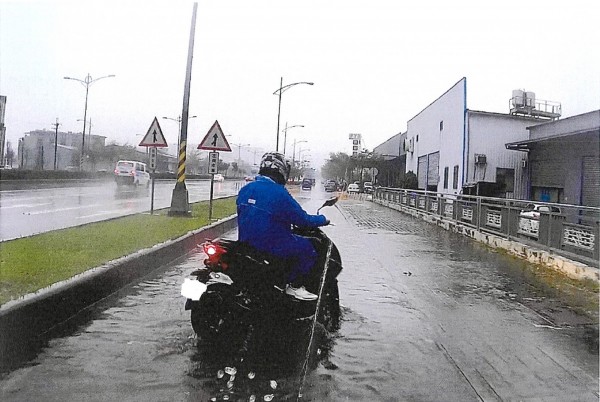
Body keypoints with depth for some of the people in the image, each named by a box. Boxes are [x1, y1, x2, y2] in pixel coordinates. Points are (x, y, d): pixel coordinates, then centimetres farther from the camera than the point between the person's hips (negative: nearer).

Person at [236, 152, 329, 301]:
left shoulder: (245, 189, 4)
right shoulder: (279, 193, -19)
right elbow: (302, 219, -14)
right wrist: (322, 219, 4)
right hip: (271, 244, -8)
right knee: (308, 247, 4)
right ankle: (295, 286, 5)